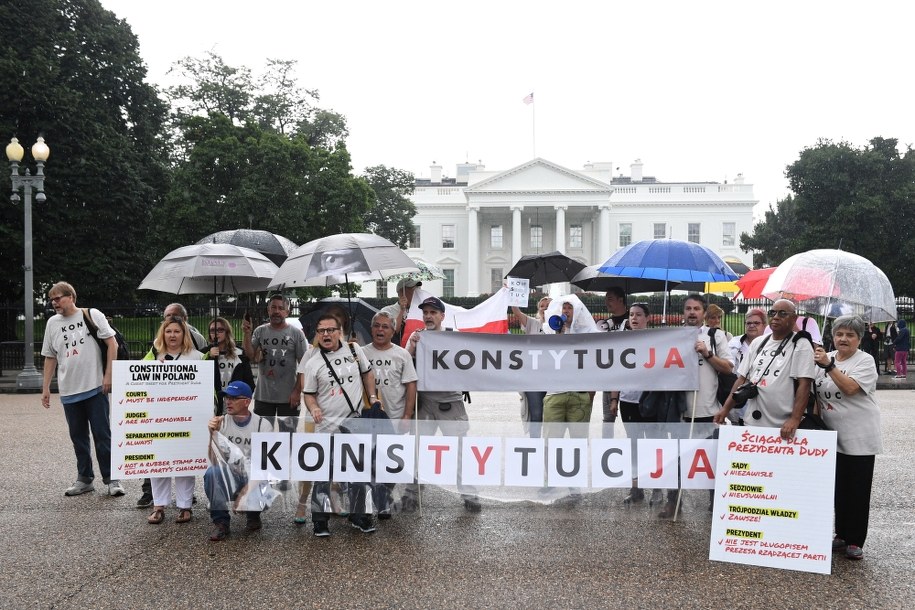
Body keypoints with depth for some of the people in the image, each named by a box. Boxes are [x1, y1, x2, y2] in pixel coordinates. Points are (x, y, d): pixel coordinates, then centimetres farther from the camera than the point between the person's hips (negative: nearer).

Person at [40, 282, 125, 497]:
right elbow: (50, 357, 14)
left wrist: (108, 375, -10)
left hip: (95, 388, -4)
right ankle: (84, 479, 21)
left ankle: (111, 479, 5)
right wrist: (45, 388, 10)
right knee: (78, 437, 11)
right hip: (69, 391, 4)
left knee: (102, 435, -1)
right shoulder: (53, 323, 9)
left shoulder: (92, 315, -2)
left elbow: (112, 344, -4)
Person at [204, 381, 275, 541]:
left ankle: (253, 514, 7)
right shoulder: (221, 422, -2)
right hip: (228, 480, 1)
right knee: (212, 472, -30)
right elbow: (214, 460, -8)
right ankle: (221, 522, -13)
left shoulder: (263, 424, -6)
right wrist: (213, 434, -23)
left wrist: (248, 488, -24)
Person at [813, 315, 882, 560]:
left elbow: (850, 388, -25)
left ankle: (855, 542, 8)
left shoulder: (864, 361, -9)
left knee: (857, 491, 1)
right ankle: (841, 535, 22)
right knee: (838, 489, 11)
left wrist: (828, 366, -31)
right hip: (833, 436, 5)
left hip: (859, 438, -5)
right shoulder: (826, 358, 7)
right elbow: (816, 391, 15)